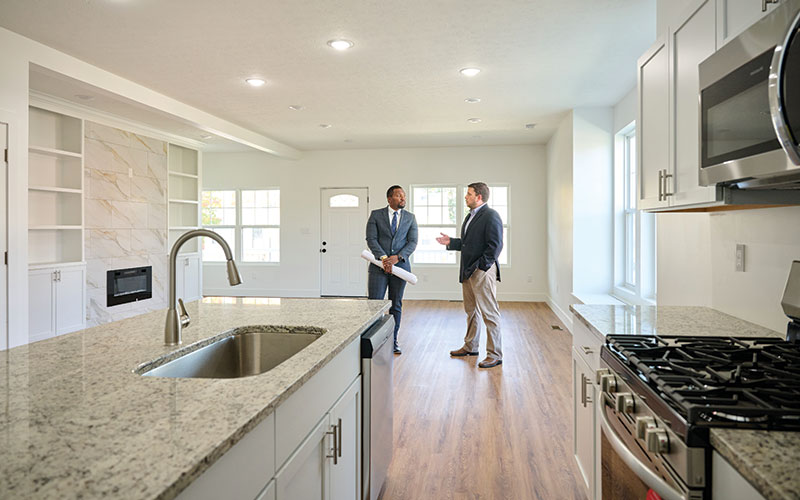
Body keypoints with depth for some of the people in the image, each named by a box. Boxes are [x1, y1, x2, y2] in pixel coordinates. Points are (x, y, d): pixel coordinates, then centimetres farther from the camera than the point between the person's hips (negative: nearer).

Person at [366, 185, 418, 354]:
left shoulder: (410, 218, 9)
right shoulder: (376, 215, 3)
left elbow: (413, 242, 1)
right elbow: (371, 239, -5)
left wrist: (397, 257, -14)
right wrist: (383, 258, -17)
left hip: (400, 265, 2)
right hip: (379, 265, -2)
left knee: (396, 305, 8)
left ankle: (393, 341, 18)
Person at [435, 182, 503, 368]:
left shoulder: (491, 216, -12)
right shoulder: (471, 216, 18)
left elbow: (495, 246, -18)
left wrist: (480, 266, -19)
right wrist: (451, 242, 12)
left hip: (483, 271, -10)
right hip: (468, 271, 10)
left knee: (489, 313, -4)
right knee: (471, 311, 19)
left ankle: (495, 354, 3)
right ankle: (470, 346, 32)